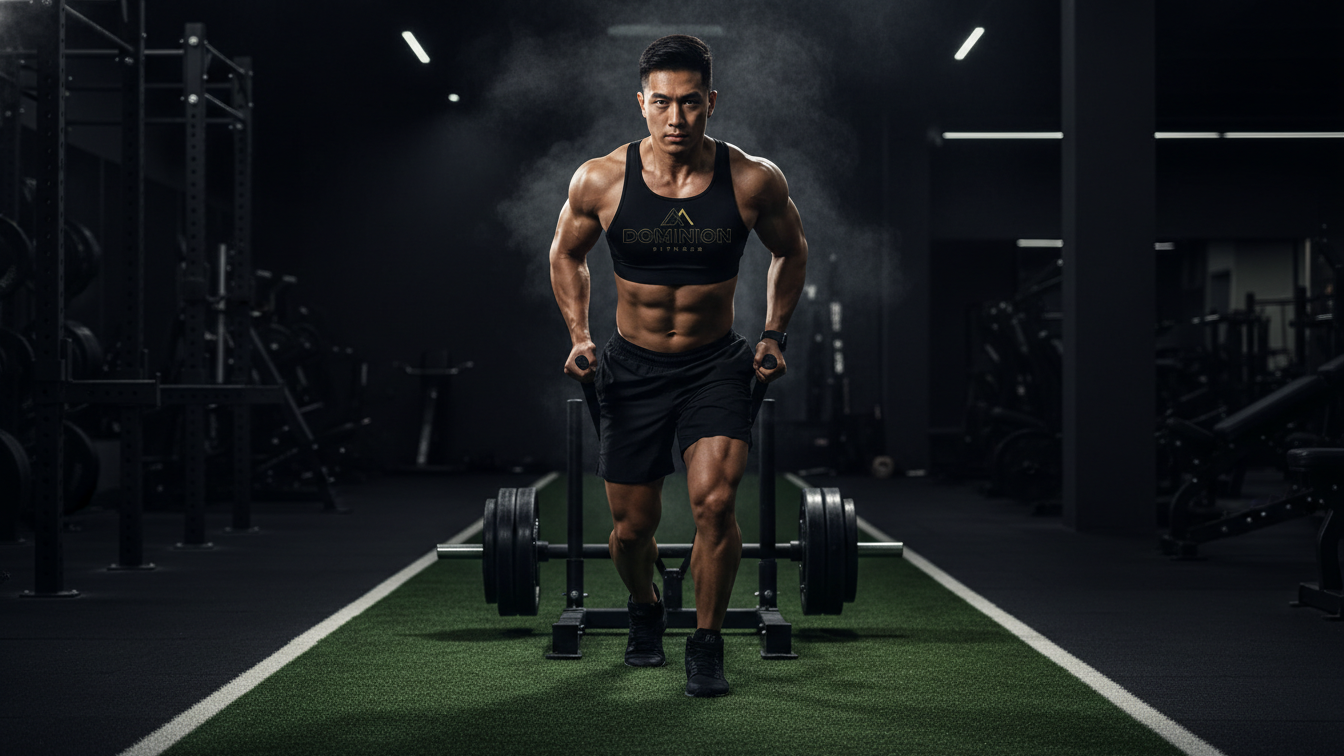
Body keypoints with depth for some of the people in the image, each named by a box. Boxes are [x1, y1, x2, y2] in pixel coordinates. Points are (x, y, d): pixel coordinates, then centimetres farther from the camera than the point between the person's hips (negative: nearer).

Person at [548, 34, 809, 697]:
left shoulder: (754, 181, -14)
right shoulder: (600, 181, -14)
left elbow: (790, 250, 6)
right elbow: (566, 252, 6)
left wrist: (775, 334, 0)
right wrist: (579, 334, -3)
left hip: (717, 366, -1)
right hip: (633, 368, 1)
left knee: (714, 503, -20)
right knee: (632, 526, 7)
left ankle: (706, 645, 1)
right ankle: (645, 611, 42)